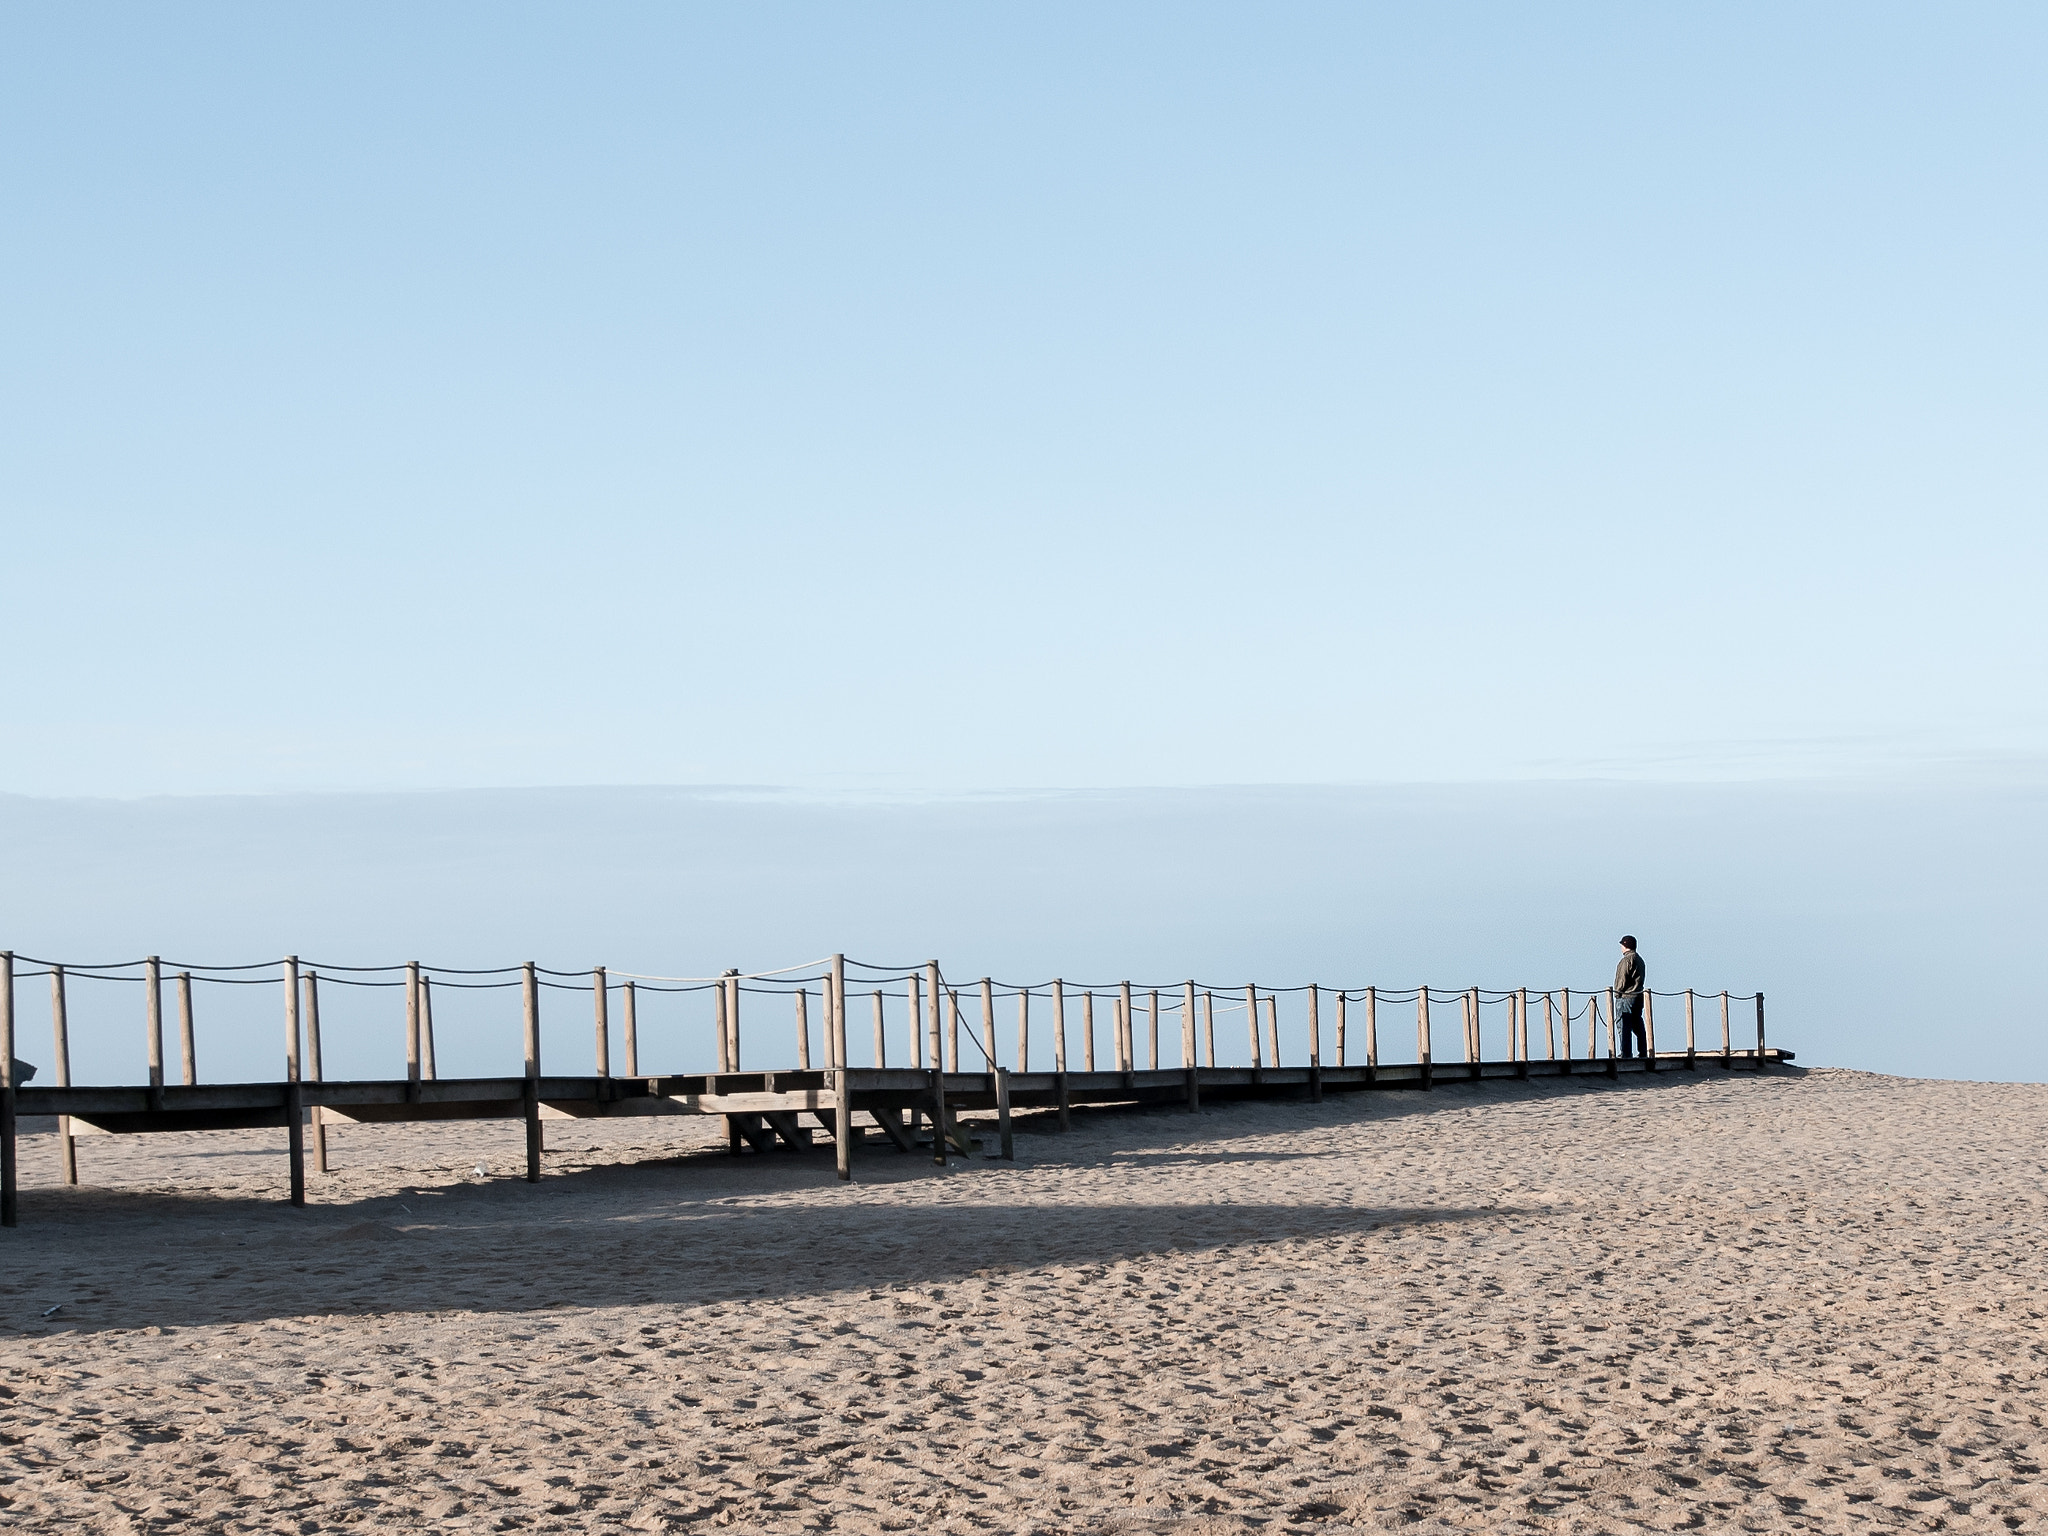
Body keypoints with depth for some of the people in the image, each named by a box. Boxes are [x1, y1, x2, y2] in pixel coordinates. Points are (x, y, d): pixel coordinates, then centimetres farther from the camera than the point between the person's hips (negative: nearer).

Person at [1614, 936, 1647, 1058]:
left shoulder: (1627, 959, -11)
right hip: (1638, 996, 9)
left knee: (1623, 1026, -8)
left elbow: (1623, 979, -15)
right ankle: (1643, 1053, 14)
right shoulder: (1639, 959, 18)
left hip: (1626, 997, -9)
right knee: (1638, 1026, 12)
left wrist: (1618, 993, -5)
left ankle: (1626, 1054, -12)